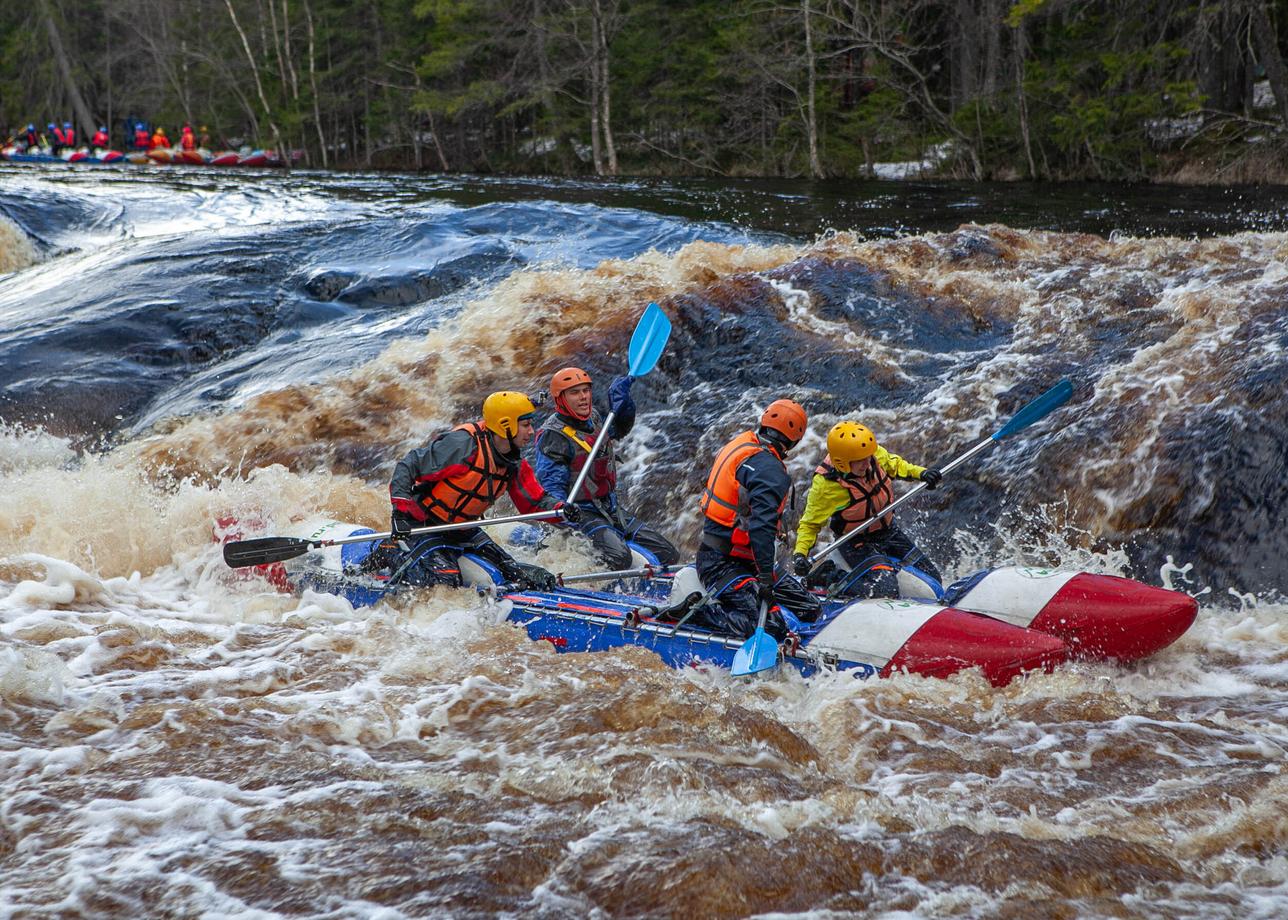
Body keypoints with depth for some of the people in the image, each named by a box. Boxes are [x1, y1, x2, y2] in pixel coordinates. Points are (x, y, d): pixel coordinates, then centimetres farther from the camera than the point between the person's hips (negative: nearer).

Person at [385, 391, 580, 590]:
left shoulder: (514, 464, -1)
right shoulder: (463, 444, -26)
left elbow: (535, 501, 5)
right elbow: (407, 467, -24)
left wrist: (559, 508, -17)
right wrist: (400, 510, -33)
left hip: (463, 529, 8)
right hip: (422, 525, -7)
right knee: (445, 580, -25)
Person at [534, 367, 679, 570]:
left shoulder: (594, 419, 11)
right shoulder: (552, 436, -13)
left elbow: (621, 428, 29)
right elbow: (550, 484, -18)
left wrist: (620, 396, 9)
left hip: (611, 509, 8)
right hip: (580, 513, -8)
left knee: (668, 554, 1)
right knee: (618, 559, -33)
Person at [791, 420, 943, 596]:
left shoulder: (875, 453, -15)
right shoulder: (825, 485, -28)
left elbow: (894, 465, 9)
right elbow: (810, 524, -16)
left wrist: (920, 473, -6)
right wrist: (800, 553, -30)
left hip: (889, 531, 6)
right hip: (857, 543, -6)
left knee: (932, 578, 8)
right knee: (886, 590, -26)